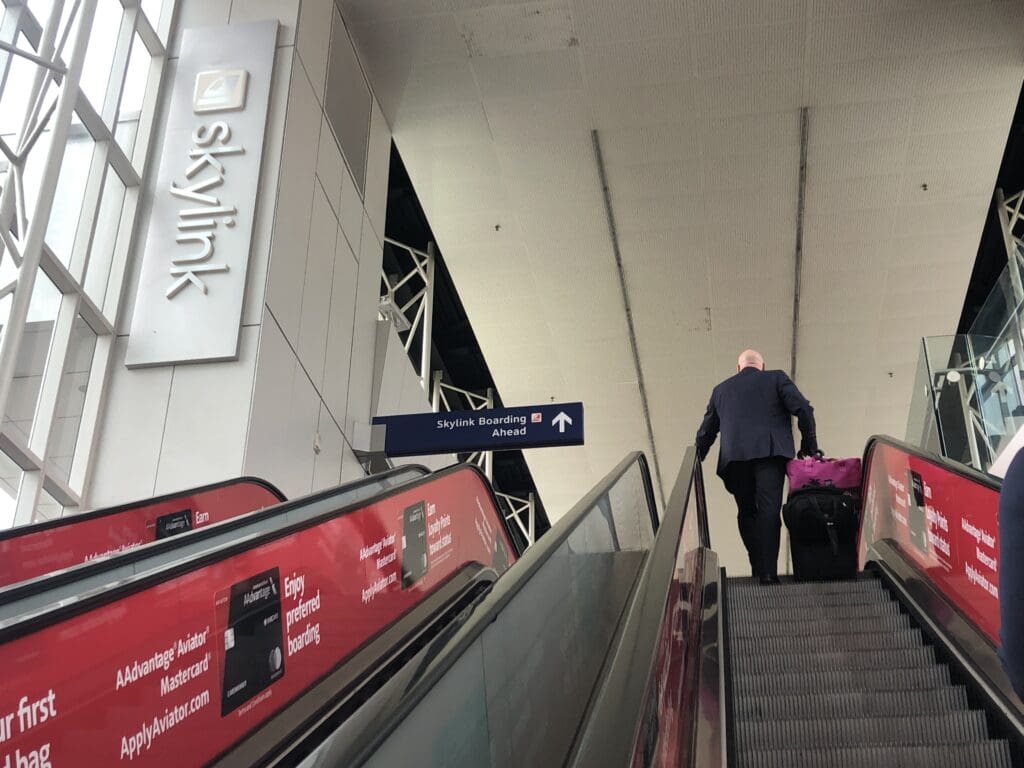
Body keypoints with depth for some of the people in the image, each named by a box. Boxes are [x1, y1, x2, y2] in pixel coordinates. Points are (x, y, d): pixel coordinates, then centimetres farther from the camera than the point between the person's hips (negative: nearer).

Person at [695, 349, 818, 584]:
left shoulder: (721, 389, 23)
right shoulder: (776, 378, 14)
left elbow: (706, 431, 22)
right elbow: (803, 409, 2)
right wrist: (809, 445, 10)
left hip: (734, 458, 3)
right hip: (769, 453, -2)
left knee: (747, 512, 12)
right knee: (769, 511, -7)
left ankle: (758, 568, 9)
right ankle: (768, 572, -15)